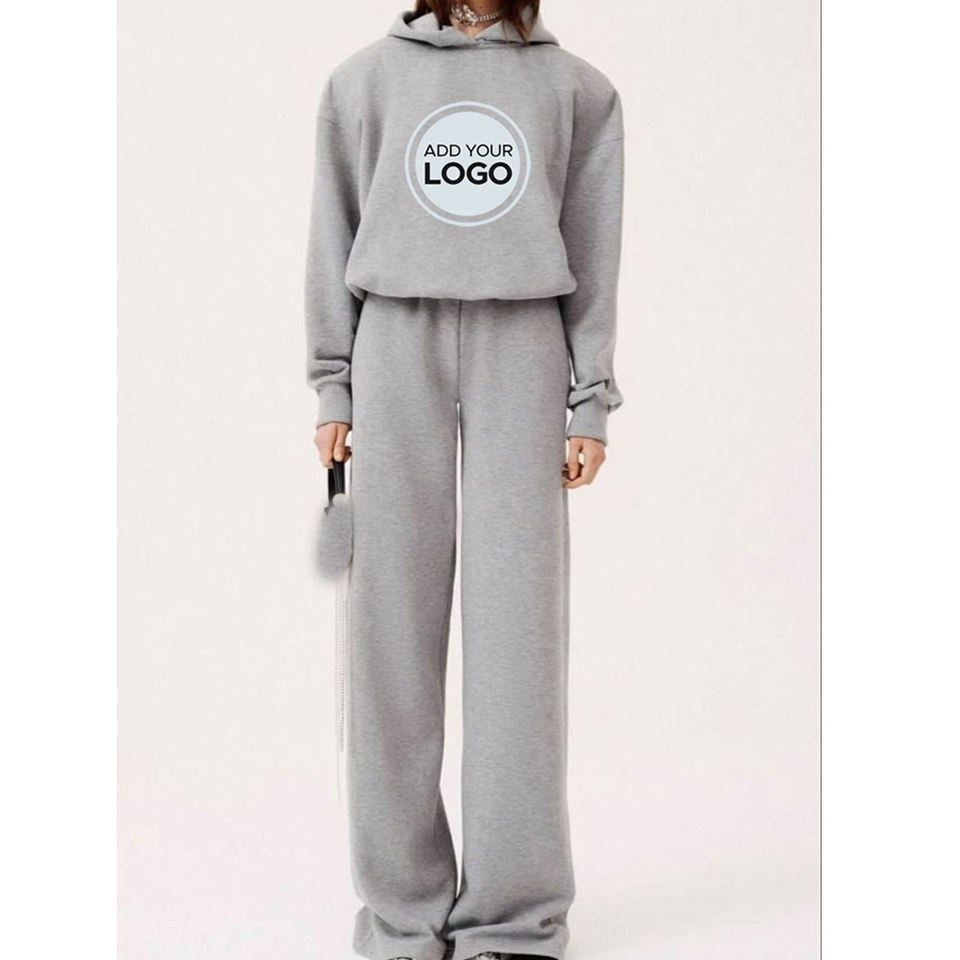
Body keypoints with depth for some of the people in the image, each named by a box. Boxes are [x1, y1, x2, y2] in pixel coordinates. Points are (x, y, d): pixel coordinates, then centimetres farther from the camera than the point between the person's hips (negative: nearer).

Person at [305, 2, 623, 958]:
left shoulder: (577, 88, 12)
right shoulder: (365, 78, 12)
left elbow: (593, 257, 10)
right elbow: (335, 238, 11)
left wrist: (590, 401, 3)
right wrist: (333, 386, 4)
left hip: (522, 349, 0)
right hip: (395, 347, 1)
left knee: (517, 625, -4)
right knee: (394, 625, -1)